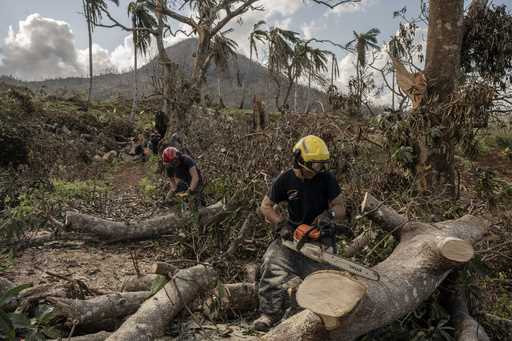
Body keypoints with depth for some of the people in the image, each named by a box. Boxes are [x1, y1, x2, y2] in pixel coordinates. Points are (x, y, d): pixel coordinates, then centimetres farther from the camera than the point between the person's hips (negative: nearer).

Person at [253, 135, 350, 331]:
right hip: (294, 233, 1)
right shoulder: (285, 180, -6)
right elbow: (266, 206, 2)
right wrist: (281, 224, -13)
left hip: (321, 235, -1)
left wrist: (330, 214, -28)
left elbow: (340, 208, -5)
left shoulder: (327, 179, -9)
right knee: (273, 263, -18)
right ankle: (271, 312, -8)